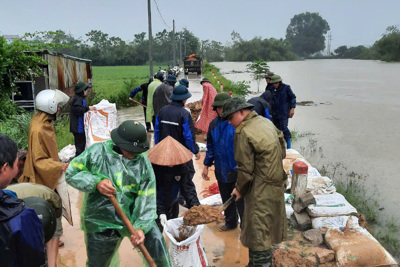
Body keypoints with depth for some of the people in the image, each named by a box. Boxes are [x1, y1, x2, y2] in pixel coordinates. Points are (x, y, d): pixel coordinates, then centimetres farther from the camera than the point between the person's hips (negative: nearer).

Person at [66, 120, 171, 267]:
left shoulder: (144, 164, -7)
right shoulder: (97, 152, -12)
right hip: (102, 223, -1)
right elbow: (71, 174, -7)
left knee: (156, 241, -15)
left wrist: (141, 227, -23)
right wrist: (96, 182, -25)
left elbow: (147, 199, -10)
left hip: (133, 216, 1)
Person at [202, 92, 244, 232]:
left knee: (240, 199, 2)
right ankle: (230, 222, 40)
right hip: (221, 169, 6)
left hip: (237, 169, -6)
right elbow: (211, 146, 14)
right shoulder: (214, 124, 5)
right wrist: (206, 165, 13)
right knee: (226, 198, 20)